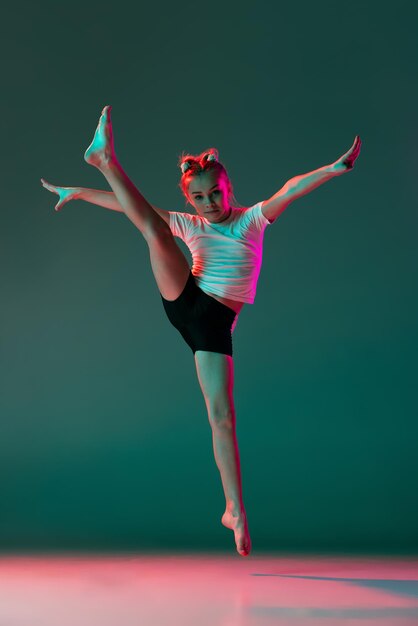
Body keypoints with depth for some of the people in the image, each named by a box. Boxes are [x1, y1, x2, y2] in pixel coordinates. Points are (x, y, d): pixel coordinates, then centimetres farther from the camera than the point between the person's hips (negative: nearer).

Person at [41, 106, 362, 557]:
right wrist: (77, 193, 13)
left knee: (222, 418, -7)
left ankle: (235, 511, 4)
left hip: (215, 324, -2)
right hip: (182, 303, 2)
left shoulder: (252, 219, 4)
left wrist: (334, 168, -29)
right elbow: (129, 207, 12)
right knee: (154, 229, -14)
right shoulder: (189, 224, 11)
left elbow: (291, 190, -15)